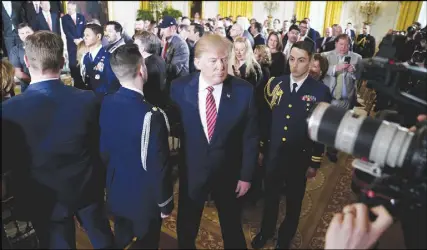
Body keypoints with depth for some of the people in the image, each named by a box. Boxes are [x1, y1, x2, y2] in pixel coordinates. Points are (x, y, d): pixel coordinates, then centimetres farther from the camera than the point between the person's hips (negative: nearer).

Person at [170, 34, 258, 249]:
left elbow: (250, 137, -7)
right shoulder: (179, 87, -13)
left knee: (232, 228, 22)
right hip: (191, 171, 1)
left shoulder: (244, 90, -15)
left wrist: (246, 175, -4)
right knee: (186, 229, 22)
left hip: (229, 173, 0)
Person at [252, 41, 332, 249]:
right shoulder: (275, 84, -4)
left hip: (299, 158, -2)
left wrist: (315, 163, -4)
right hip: (273, 154, 2)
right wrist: (261, 148, 5)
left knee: (293, 201, 18)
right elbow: (266, 119, 1)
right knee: (270, 197, 20)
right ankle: (266, 232, 46)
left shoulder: (320, 92, -12)